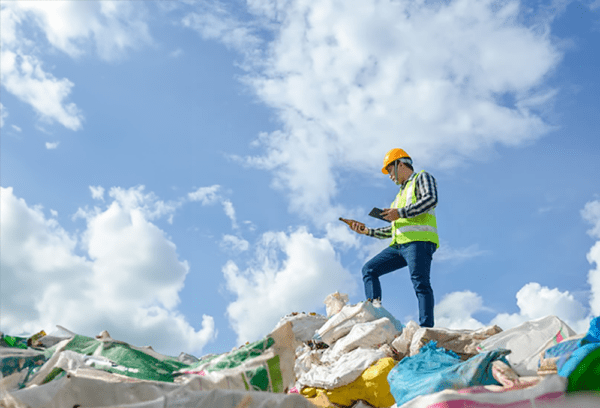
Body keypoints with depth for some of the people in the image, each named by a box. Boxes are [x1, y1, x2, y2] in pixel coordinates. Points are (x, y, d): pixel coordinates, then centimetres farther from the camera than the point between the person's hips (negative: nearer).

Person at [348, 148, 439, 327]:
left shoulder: (422, 178, 12)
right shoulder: (401, 194, 34)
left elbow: (431, 199, -12)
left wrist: (400, 213, -14)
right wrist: (367, 231, 24)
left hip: (419, 241, -8)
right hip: (399, 245, 8)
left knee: (420, 282, -19)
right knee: (369, 270, -1)